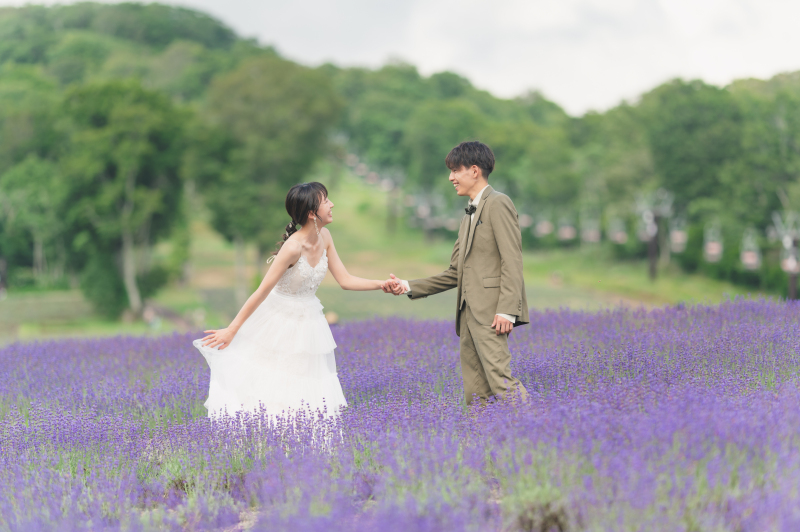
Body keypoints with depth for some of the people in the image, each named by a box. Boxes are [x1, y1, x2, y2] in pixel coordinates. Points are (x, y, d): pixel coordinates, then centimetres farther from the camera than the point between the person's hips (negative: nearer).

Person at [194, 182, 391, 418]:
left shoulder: (324, 237, -4)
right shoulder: (293, 247, -27)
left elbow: (345, 280, 3)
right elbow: (262, 292, -23)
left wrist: (382, 284, -7)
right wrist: (232, 330, -20)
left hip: (309, 321, 7)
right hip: (279, 320, -7)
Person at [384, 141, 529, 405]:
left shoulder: (498, 203, -4)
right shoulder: (469, 216, 25)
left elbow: (512, 261, -13)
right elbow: (454, 274, 24)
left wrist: (507, 310, -21)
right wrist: (408, 287, 16)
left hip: (491, 312, -9)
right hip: (469, 313, 9)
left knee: (501, 382, -19)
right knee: (475, 395, 4)